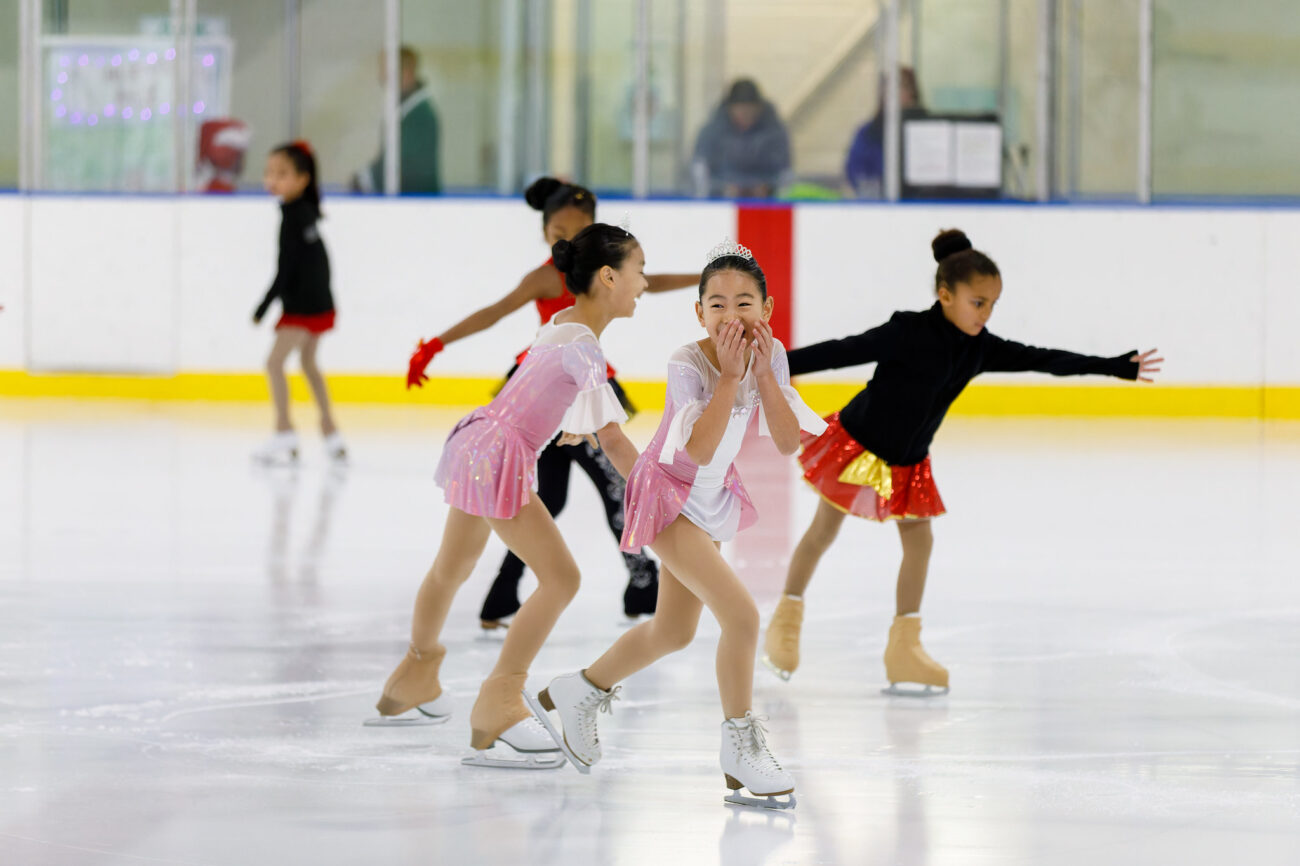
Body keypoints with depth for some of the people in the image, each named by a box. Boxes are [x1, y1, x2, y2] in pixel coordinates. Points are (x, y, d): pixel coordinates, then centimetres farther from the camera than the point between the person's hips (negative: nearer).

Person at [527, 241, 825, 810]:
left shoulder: (770, 356, -10)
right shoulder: (688, 364, -27)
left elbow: (788, 442, -16)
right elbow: (700, 449, -37)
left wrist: (764, 372, -25)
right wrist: (728, 375, -37)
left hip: (713, 499, 8)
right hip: (669, 494, -8)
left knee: (674, 631, 22)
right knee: (741, 615, -20)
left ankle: (578, 696, 44)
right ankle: (741, 752, -6)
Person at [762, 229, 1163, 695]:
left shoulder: (980, 348, -7)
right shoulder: (908, 333, -25)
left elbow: (1044, 359, 0)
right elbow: (843, 351, -25)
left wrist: (1120, 367, 3)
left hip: (908, 462, 6)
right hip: (856, 445, -6)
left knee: (919, 540, 2)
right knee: (823, 532, 8)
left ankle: (904, 647, 10)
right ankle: (786, 617, 27)